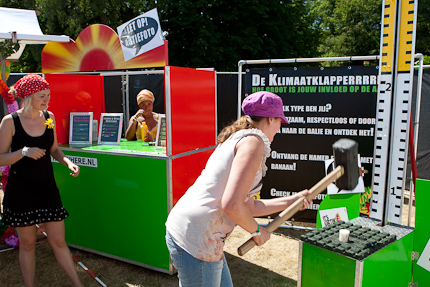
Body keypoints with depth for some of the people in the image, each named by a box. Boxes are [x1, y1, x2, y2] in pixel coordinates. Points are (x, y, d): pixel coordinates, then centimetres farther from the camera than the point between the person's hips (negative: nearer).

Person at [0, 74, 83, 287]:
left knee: (58, 241, 6)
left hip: (47, 188, 3)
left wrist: (67, 162, -4)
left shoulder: (49, 117, 3)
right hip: (20, 192, -3)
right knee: (27, 244, 11)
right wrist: (24, 152, -25)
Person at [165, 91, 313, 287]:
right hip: (196, 241, -10)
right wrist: (257, 231, -5)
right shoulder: (254, 141, -13)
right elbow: (232, 205, -24)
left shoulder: (236, 139, 17)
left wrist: (293, 200, 28)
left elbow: (249, 206, 21)